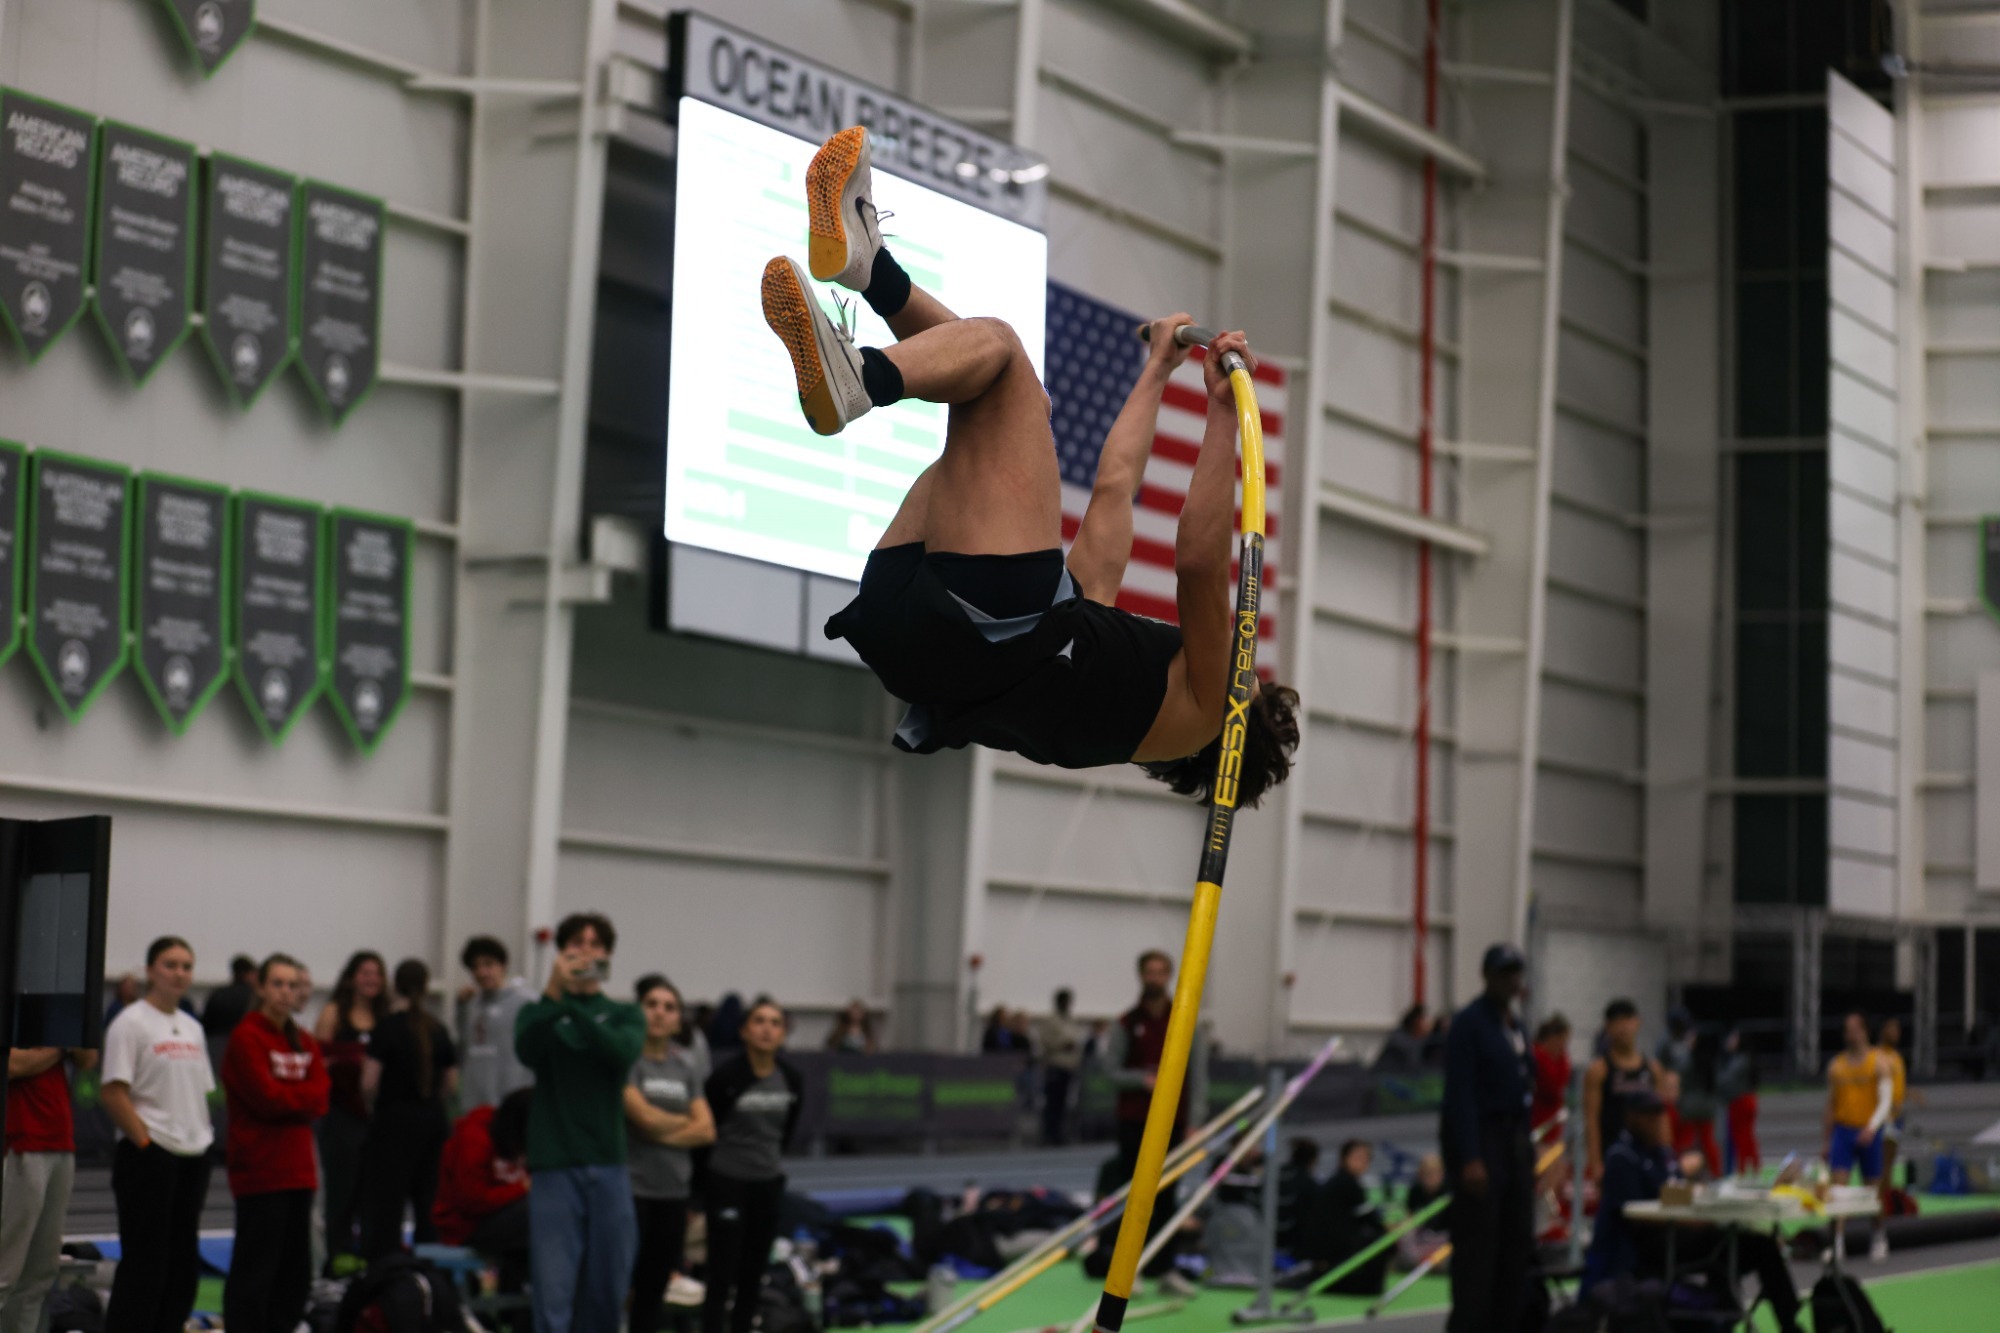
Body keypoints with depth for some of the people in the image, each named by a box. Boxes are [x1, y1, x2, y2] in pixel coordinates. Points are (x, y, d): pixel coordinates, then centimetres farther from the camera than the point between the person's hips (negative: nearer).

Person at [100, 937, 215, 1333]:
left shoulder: (192, 1028, 16)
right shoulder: (131, 1022, -6)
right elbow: (113, 1093, -12)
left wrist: (203, 1144, 10)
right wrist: (145, 1141, -15)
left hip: (192, 1154, 7)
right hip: (148, 1156, -7)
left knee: (183, 1260, 8)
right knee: (143, 1260, -7)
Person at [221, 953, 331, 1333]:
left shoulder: (305, 1041, 15)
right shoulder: (246, 1037, -7)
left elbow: (321, 1096, 4)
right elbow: (267, 1097, -16)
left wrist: (287, 1099, -11)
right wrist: (304, 1099, -2)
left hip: (298, 1169, 8)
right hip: (259, 1170, -8)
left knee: (296, 1267, 12)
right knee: (255, 1268, -6)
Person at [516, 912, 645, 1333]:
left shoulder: (625, 1015, 10)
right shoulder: (539, 1012, 8)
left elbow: (623, 1052, -13)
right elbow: (526, 1050, -15)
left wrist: (573, 1004, -23)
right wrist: (553, 995, -29)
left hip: (608, 1166, 2)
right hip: (554, 1167, -2)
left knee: (607, 1290, 7)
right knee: (553, 1294, -7)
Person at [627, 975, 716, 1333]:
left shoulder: (688, 1066, 11)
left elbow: (706, 1130, 4)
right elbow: (645, 1115, -16)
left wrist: (663, 1133, -10)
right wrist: (686, 1122, 0)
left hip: (673, 1189, 6)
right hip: (630, 1185, -6)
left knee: (654, 1288, 11)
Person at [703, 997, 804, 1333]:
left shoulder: (791, 1079, -1)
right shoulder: (727, 1076, -16)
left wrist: (772, 1156, 14)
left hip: (769, 1182, 5)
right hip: (727, 1180, -5)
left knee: (753, 1275, 11)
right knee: (722, 1276, -6)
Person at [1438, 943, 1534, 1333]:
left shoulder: (1514, 1025, 15)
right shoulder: (1469, 1022, -10)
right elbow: (1460, 1094, -16)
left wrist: (1527, 1150, 13)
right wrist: (1470, 1159, -22)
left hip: (1514, 1138, 8)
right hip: (1479, 1138, -8)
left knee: (1517, 1242, 8)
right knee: (1477, 1242, -7)